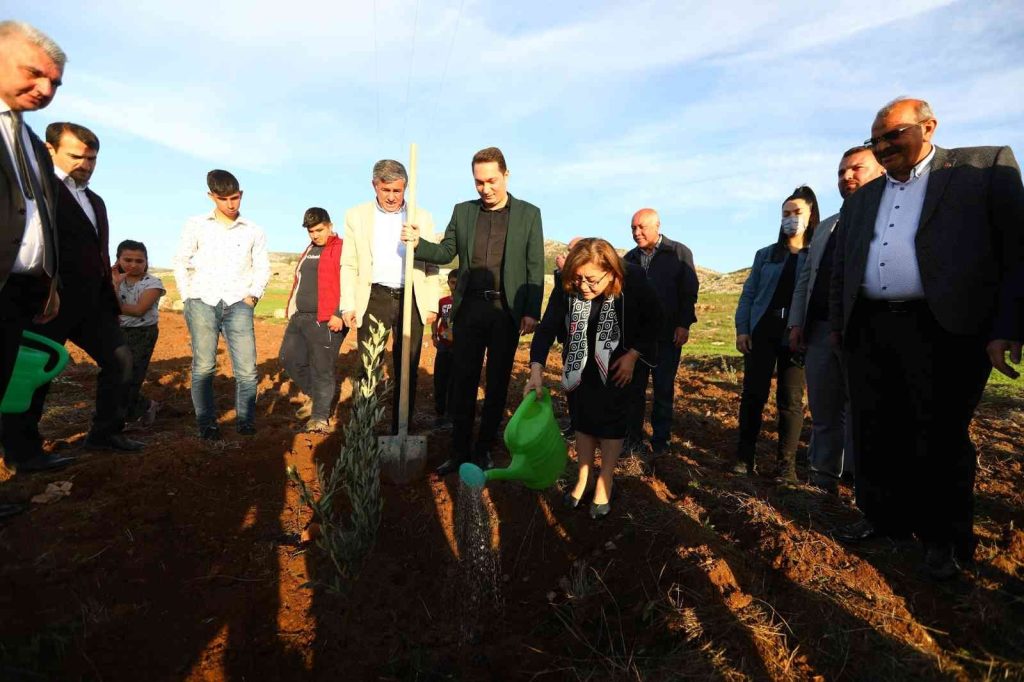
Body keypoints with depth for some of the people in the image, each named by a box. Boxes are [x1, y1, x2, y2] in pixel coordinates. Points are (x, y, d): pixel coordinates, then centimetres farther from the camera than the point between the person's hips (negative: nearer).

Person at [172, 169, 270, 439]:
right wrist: (188, 298, 5)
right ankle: (207, 423, 9)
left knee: (247, 368, -7)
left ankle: (246, 420, 7)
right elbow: (181, 262, 12)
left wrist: (253, 295, 2)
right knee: (203, 367, -1)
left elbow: (262, 267, 14)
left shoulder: (253, 231, 9)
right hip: (203, 303, 0)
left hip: (238, 306, 0)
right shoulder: (196, 226, 8)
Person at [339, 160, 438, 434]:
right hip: (373, 299, -1)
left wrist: (432, 305, 2)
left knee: (407, 371, 6)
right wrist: (348, 306, -2)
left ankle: (401, 431, 18)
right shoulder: (356, 216, 6)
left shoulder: (423, 218, 8)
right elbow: (349, 265, 5)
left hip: (412, 301, 1)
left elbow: (431, 265, 8)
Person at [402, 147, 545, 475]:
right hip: (469, 308, 2)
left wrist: (532, 312, -8)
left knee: (497, 383, 7)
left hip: (507, 311, -2)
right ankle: (459, 451, 16)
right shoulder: (462, 211, 9)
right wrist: (418, 242, -7)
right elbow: (446, 252, 12)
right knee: (462, 382, 5)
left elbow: (535, 267, -1)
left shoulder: (528, 214, 2)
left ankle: (483, 450, 21)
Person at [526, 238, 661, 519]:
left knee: (610, 418, -3)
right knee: (581, 416, 7)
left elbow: (653, 321, -14)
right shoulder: (566, 287, -26)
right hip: (581, 362, 2)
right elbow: (547, 327, -26)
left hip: (617, 361, -2)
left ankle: (604, 484, 12)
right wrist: (537, 370, -38)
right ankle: (582, 479, 22)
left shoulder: (634, 280, -29)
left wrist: (633, 355, -19)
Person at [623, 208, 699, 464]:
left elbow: (689, 292, -4)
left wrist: (684, 324, -11)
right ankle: (633, 439, 17)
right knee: (634, 388, 7)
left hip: (667, 335, -4)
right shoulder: (630, 258, 10)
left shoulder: (680, 253, -2)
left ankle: (660, 443, 12)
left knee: (663, 390, 3)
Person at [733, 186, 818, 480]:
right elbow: (748, 294, 9)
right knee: (754, 394, 2)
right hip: (762, 330, 2)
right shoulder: (766, 254, 13)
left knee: (791, 399, 2)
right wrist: (741, 329, -1)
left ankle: (787, 463, 10)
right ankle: (745, 456, 11)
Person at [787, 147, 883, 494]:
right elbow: (805, 279, 19)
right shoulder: (826, 227, 22)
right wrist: (797, 323, 9)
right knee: (823, 412, 11)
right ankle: (822, 480, 22)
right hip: (819, 330, 6)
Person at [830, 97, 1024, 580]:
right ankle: (884, 517, 26)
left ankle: (943, 538, 20)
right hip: (868, 333, 5)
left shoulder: (985, 167, 4)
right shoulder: (861, 199, 18)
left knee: (940, 440, 4)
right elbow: (840, 269, 21)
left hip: (941, 330, -4)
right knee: (875, 435, 10)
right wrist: (838, 325, 14)